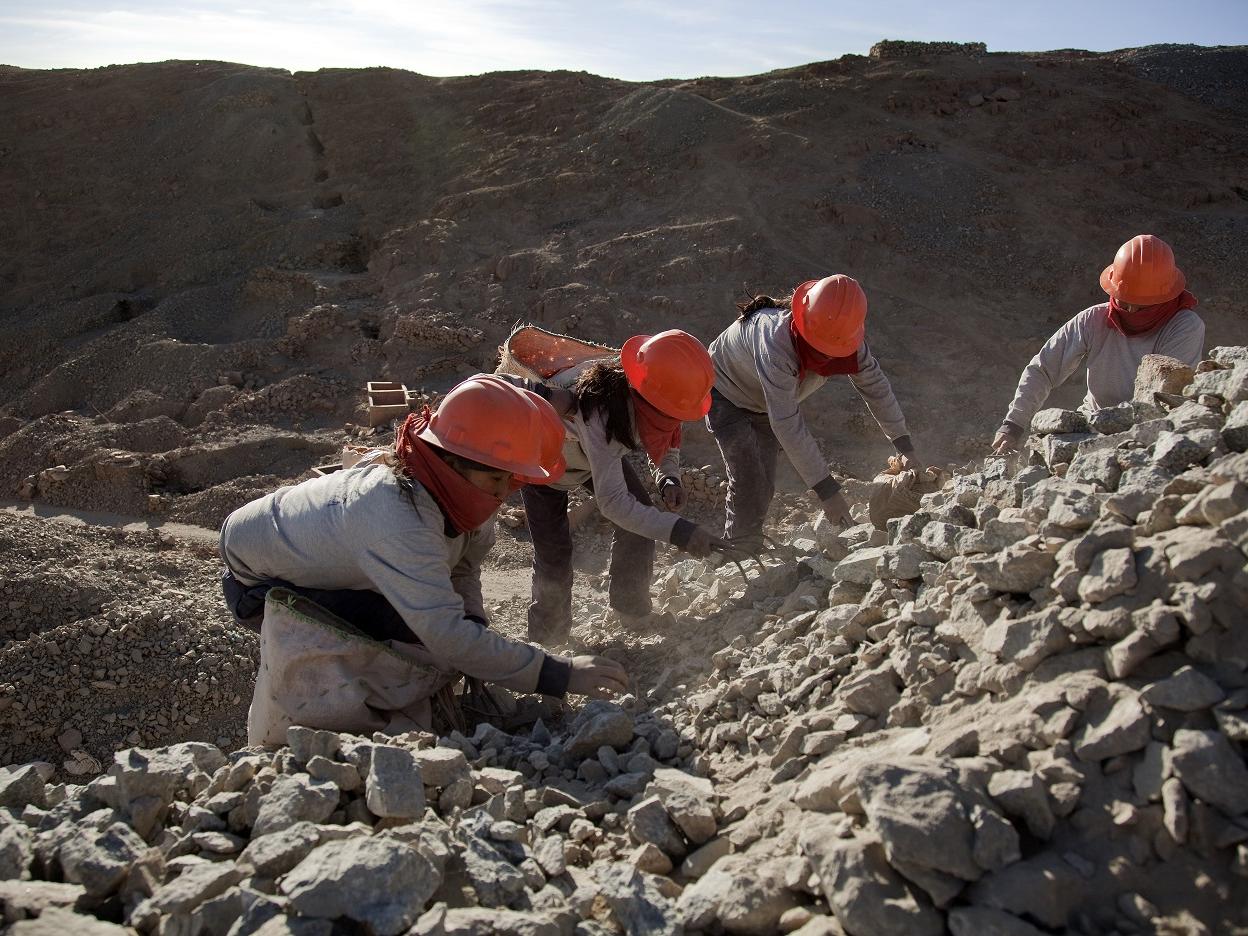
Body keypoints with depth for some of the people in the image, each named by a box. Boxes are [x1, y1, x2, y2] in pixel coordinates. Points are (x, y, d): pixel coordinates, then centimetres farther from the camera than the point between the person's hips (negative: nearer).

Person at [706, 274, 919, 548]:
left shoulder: (847, 340, -25)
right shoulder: (777, 342, -45)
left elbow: (875, 385, -9)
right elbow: (788, 425, -44)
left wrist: (905, 446, -13)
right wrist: (827, 490, -43)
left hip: (764, 404, 6)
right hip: (726, 395, -6)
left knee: (765, 488, 8)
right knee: (748, 484, -17)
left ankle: (750, 547, 25)